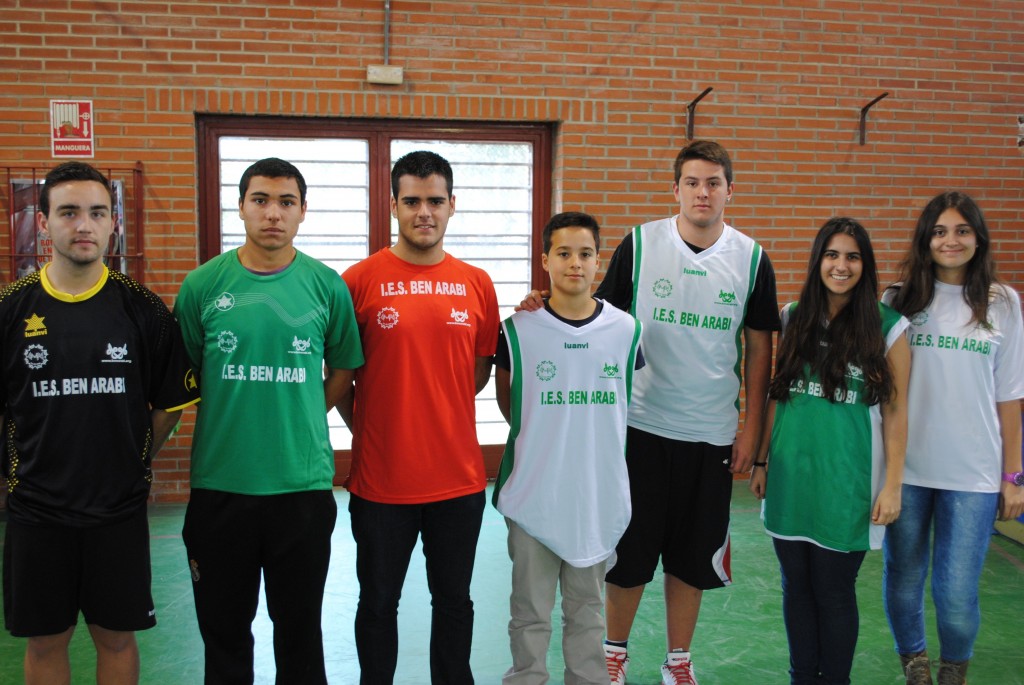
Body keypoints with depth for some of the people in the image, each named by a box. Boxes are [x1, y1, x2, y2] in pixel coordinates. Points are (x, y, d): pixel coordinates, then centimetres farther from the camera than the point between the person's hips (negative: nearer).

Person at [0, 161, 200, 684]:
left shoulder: (142, 309, -4)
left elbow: (171, 404, 3)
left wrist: (134, 462, 0)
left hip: (119, 509, 0)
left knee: (117, 638, 12)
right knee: (44, 640, 14)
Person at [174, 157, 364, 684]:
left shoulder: (327, 285, -1)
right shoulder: (203, 285, -2)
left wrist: (299, 419, 1)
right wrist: (233, 422, 1)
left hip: (304, 484, 0)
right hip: (219, 484, 1)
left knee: (300, 626, 15)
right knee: (224, 627, 16)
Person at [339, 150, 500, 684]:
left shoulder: (477, 284, 2)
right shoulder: (359, 280, -6)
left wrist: (441, 410, 5)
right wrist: (361, 427, -2)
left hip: (459, 477, 2)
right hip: (381, 479, -2)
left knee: (453, 600, 17)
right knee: (378, 604, 15)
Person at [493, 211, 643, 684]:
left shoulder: (625, 330, -2)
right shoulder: (518, 331, -6)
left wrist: (592, 443, 7)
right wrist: (542, 439, 7)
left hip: (599, 492, 2)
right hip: (533, 492, -1)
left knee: (587, 606, 17)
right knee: (531, 611, 10)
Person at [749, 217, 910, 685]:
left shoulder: (886, 327, -4)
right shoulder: (794, 319, 5)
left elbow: (895, 412, -4)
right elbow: (776, 395, 9)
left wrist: (892, 485, -6)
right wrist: (761, 461, 9)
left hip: (845, 482, -3)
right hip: (790, 476, 3)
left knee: (834, 592, 6)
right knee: (796, 586, 13)